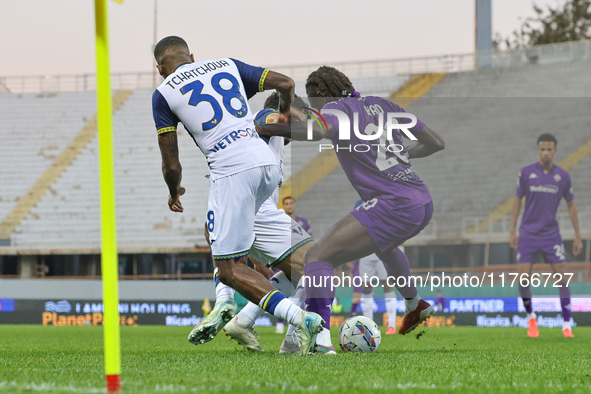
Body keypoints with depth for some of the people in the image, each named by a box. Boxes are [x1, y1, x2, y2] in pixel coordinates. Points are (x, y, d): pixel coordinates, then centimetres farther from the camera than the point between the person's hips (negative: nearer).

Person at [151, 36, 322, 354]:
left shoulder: (163, 93, 9)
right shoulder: (228, 65, 20)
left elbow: (171, 164, 9)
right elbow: (286, 84, 17)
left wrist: (174, 193, 30)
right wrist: (283, 118, 39)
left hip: (232, 170, -6)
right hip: (268, 162, 6)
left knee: (231, 270, 0)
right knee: (222, 232, 32)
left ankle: (299, 318, -19)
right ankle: (223, 303, 14)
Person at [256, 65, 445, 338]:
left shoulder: (336, 109, 0)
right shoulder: (381, 105, 19)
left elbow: (317, 130, -27)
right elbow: (436, 143, 22)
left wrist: (273, 129, -20)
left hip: (394, 207, -8)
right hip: (423, 203, 8)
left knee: (317, 257, -13)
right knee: (383, 246, 42)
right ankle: (415, 306, 62)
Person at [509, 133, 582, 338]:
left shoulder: (563, 176, 1)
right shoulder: (526, 173, -2)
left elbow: (571, 206, 10)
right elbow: (517, 201, 6)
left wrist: (578, 236, 8)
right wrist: (512, 232, 2)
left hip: (551, 234, 0)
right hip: (528, 234, 0)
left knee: (561, 276, -7)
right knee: (523, 279, -9)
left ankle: (567, 325, 2)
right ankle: (531, 317, 15)